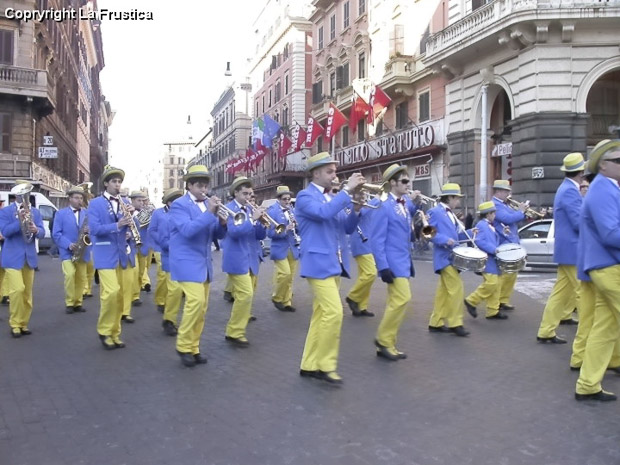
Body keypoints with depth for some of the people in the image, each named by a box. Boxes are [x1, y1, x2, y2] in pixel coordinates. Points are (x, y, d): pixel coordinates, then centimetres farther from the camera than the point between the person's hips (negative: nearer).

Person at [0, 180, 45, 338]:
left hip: (30, 257, 4)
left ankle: (23, 324, 16)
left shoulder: (35, 212, 11)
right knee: (17, 289, -14)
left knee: (27, 293, 6)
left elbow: (42, 233, 2)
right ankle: (15, 324, 0)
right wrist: (21, 221, -23)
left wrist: (36, 230, -20)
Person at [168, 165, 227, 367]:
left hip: (204, 263, 7)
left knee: (202, 306, 7)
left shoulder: (208, 204, 13)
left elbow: (218, 234, 11)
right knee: (196, 301, -18)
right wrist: (209, 212, -23)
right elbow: (188, 230, -23)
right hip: (187, 262, -7)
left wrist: (222, 221, -10)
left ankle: (193, 347, 17)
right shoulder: (179, 205, -7)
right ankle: (183, 346, -2)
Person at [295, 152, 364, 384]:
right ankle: (326, 365, -2)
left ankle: (310, 365, 18)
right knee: (333, 312, -15)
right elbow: (324, 212, -29)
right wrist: (347, 190, -24)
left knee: (321, 315, 10)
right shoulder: (305, 196, -8)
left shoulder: (331, 197, 16)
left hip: (332, 262, 9)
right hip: (318, 262, -9)